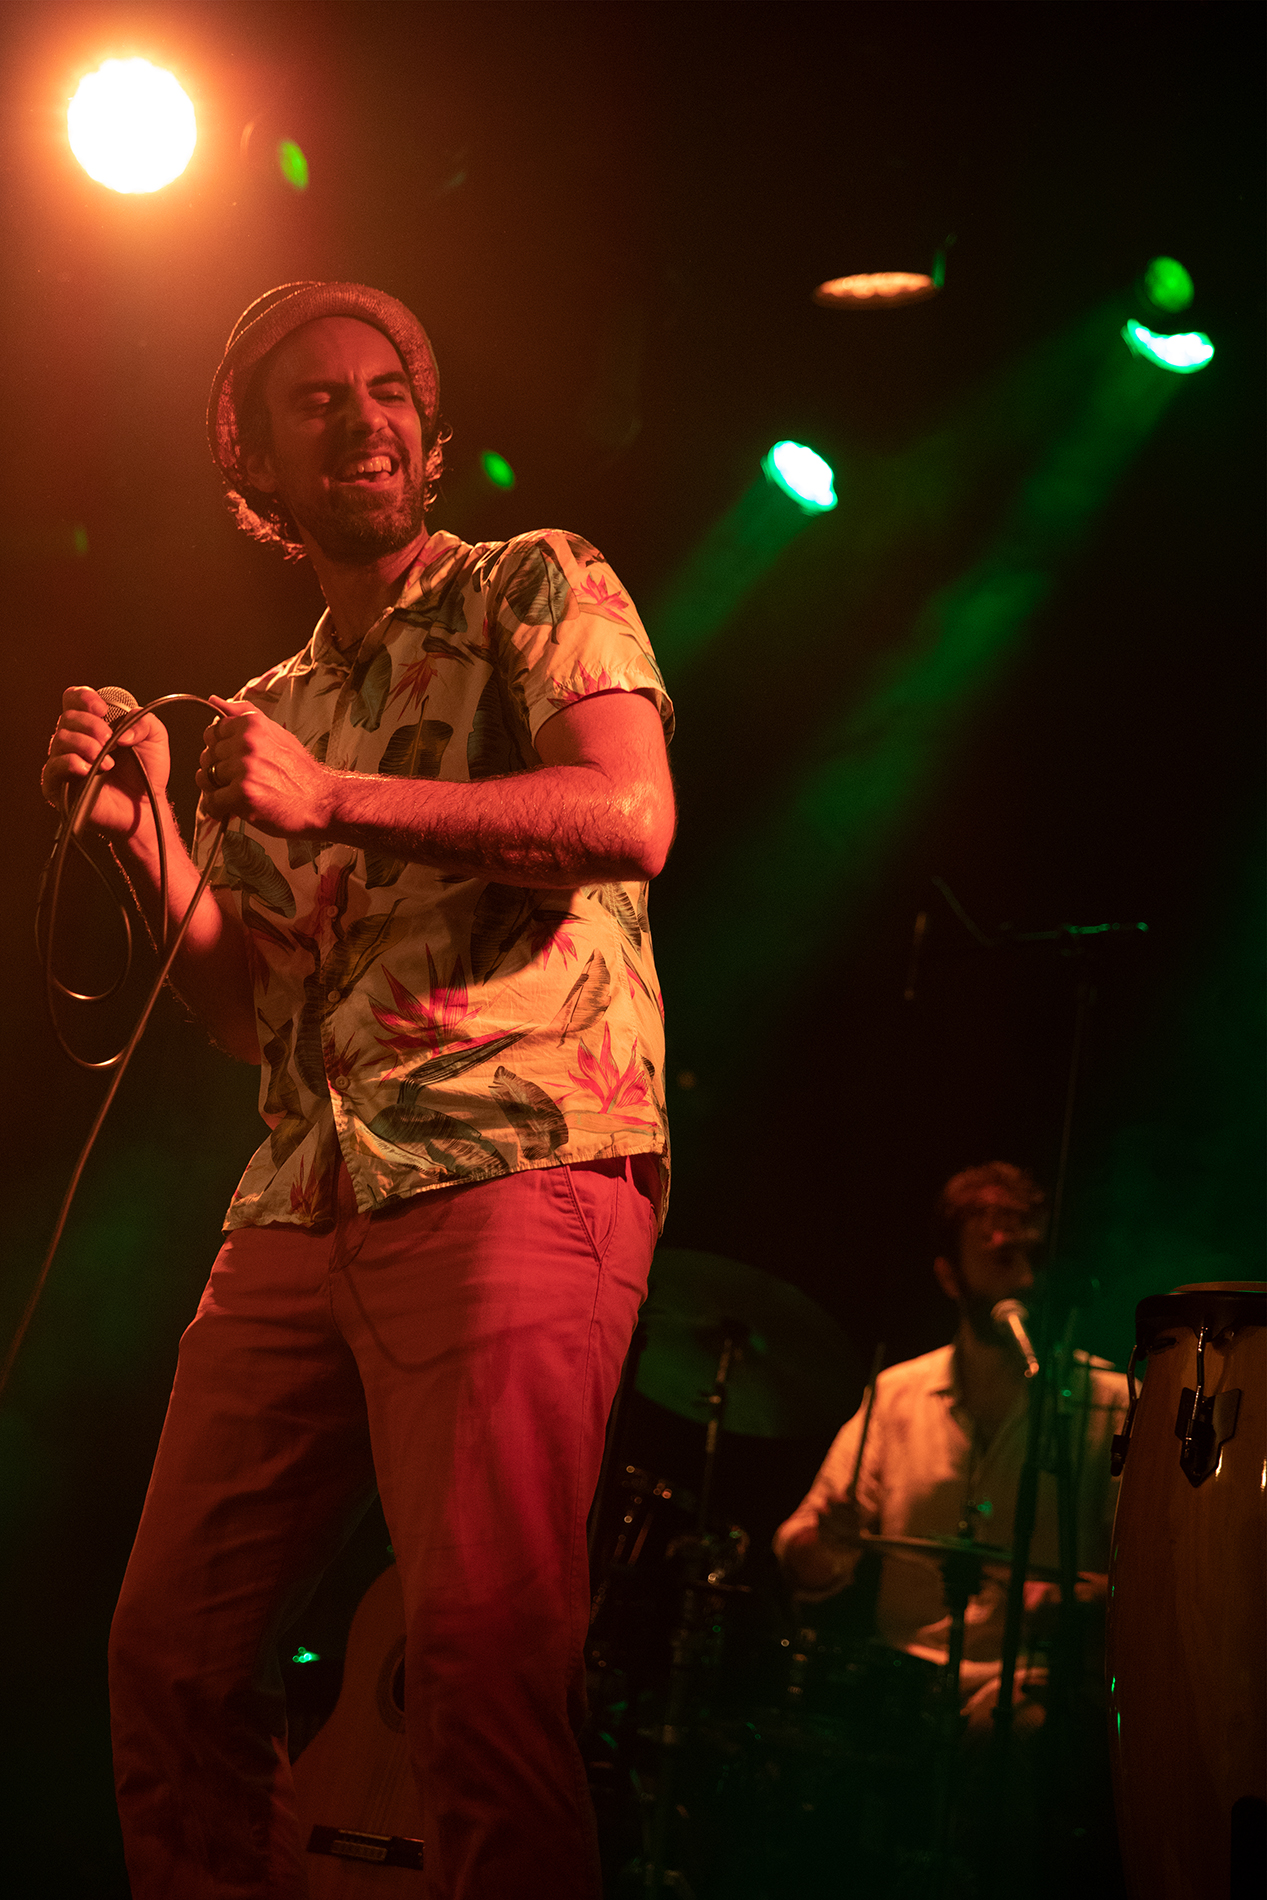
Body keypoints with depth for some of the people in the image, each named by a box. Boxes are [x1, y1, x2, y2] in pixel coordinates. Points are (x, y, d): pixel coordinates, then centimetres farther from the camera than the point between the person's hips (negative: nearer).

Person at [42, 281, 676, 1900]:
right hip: (303, 1201, 7)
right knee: (171, 1644, 3)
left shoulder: (535, 589, 9)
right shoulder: (271, 712, 26)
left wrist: (338, 802, -12)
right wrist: (140, 834, 8)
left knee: (479, 1645, -21)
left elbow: (632, 812, -9)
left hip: (518, 1159, -6)